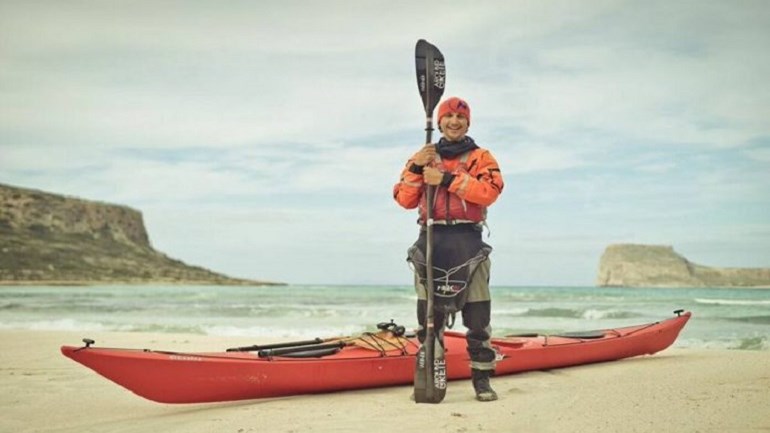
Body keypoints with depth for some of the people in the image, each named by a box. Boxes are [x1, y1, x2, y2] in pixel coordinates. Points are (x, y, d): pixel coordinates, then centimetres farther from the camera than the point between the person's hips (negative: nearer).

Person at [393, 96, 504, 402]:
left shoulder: (481, 157, 11)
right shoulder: (422, 157, 19)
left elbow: (490, 191, -9)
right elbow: (404, 200, 9)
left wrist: (447, 178, -13)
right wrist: (416, 168, -6)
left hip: (467, 241, -2)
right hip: (430, 240, 2)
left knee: (477, 315, -3)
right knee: (428, 315, 3)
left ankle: (482, 378, 5)